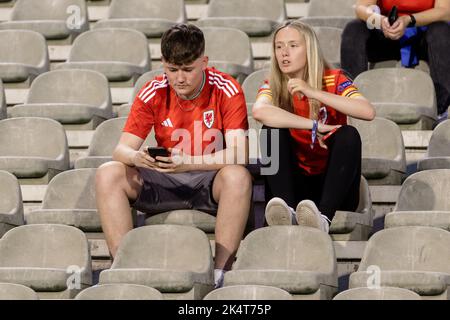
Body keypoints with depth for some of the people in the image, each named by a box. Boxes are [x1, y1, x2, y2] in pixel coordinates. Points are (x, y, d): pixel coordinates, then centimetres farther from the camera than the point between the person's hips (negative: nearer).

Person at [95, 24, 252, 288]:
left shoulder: (226, 90, -11)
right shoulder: (153, 93, -3)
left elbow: (238, 154, -21)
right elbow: (122, 149, -5)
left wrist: (189, 162, -36)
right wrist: (135, 157, -32)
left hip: (211, 181, -3)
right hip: (165, 184, 3)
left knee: (238, 176, -37)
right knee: (108, 174, -21)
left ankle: (220, 274, -31)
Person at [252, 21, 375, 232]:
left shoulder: (334, 80, -1)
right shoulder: (273, 86, 1)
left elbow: (368, 112, -21)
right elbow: (258, 112, -25)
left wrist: (312, 92, -25)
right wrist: (314, 126, -28)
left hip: (332, 184, -1)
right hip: (294, 183, 1)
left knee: (348, 135, -25)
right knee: (273, 130, -20)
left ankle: (323, 217, -46)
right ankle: (288, 211, -43)